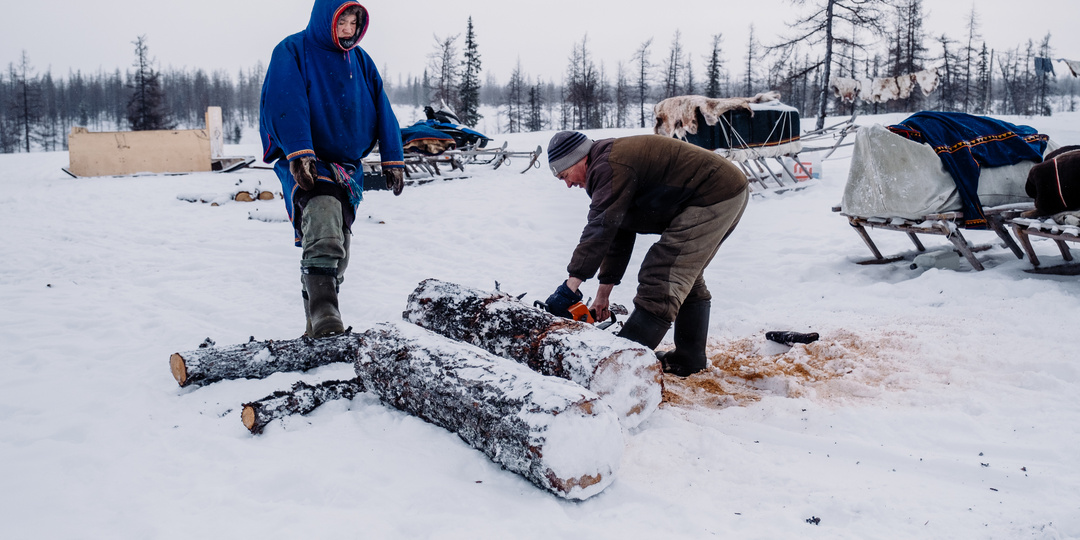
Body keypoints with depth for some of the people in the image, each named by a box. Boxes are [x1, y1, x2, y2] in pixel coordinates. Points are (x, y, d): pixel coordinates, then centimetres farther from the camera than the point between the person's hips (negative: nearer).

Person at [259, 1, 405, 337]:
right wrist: (299, 153, -31)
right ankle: (322, 313, -43)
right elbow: (287, 104, -18)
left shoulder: (360, 60, 13)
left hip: (348, 166, 7)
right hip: (304, 163, -6)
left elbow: (382, 111, 13)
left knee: (338, 248, 10)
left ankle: (320, 327, 25)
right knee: (322, 212, -36)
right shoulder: (292, 52, -5)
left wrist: (393, 159, 7)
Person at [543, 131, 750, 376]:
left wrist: (571, 285, -22)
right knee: (685, 277, 20)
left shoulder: (609, 166, -13)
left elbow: (600, 228, -22)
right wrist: (604, 293, 20)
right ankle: (689, 358, 26)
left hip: (713, 196, -11)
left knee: (661, 280, -12)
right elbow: (619, 234, 21)